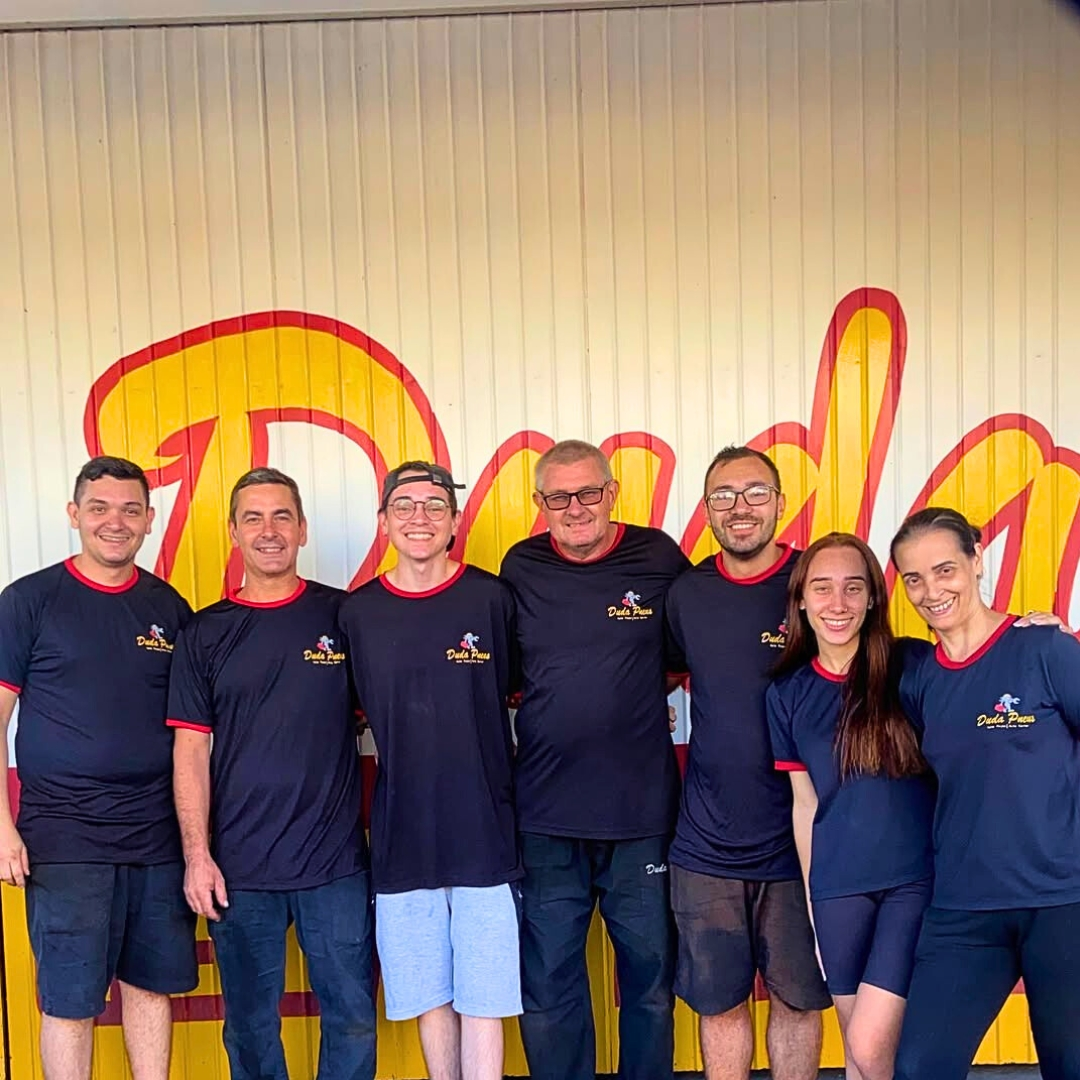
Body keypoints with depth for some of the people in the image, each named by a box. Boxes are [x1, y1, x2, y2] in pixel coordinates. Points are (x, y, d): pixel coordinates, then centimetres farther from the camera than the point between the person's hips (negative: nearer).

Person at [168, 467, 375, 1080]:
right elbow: (192, 751, 1)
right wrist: (197, 855, -4)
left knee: (352, 1018, 9)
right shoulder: (205, 634, 3)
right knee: (251, 1025, 14)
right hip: (239, 868, 1)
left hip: (337, 865, 0)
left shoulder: (345, 616, 1)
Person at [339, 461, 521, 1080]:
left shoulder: (493, 599, -3)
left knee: (482, 1001, 4)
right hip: (401, 837, 2)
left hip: (484, 835, -2)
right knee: (429, 998, 14)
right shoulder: (357, 613, 2)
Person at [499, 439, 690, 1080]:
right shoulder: (521, 568, 2)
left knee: (650, 978, 14)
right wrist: (557, 705, 2)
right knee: (548, 988, 12)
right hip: (546, 816, 1)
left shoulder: (659, 558, -3)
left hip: (643, 814, -1)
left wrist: (635, 698, -2)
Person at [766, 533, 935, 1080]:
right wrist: (810, 905, 8)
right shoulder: (787, 694, 2)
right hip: (838, 887, 3)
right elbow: (804, 803, 7)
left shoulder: (915, 665, -5)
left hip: (916, 878, -2)